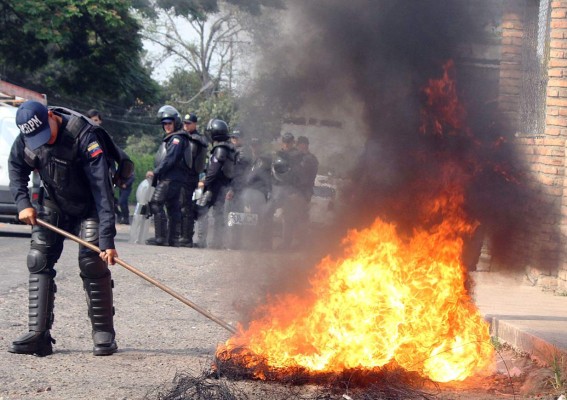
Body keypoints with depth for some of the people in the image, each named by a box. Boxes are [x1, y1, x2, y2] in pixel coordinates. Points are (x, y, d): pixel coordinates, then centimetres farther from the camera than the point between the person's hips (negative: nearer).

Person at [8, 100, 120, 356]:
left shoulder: (84, 136, -34)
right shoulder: (26, 138, -16)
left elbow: (103, 190, -36)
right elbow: (16, 167, 6)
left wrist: (107, 239, -40)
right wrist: (23, 202, -11)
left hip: (88, 208, -5)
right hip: (53, 205, 5)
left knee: (92, 264, -14)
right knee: (39, 261, -5)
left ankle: (104, 335, -2)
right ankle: (38, 335, -3)